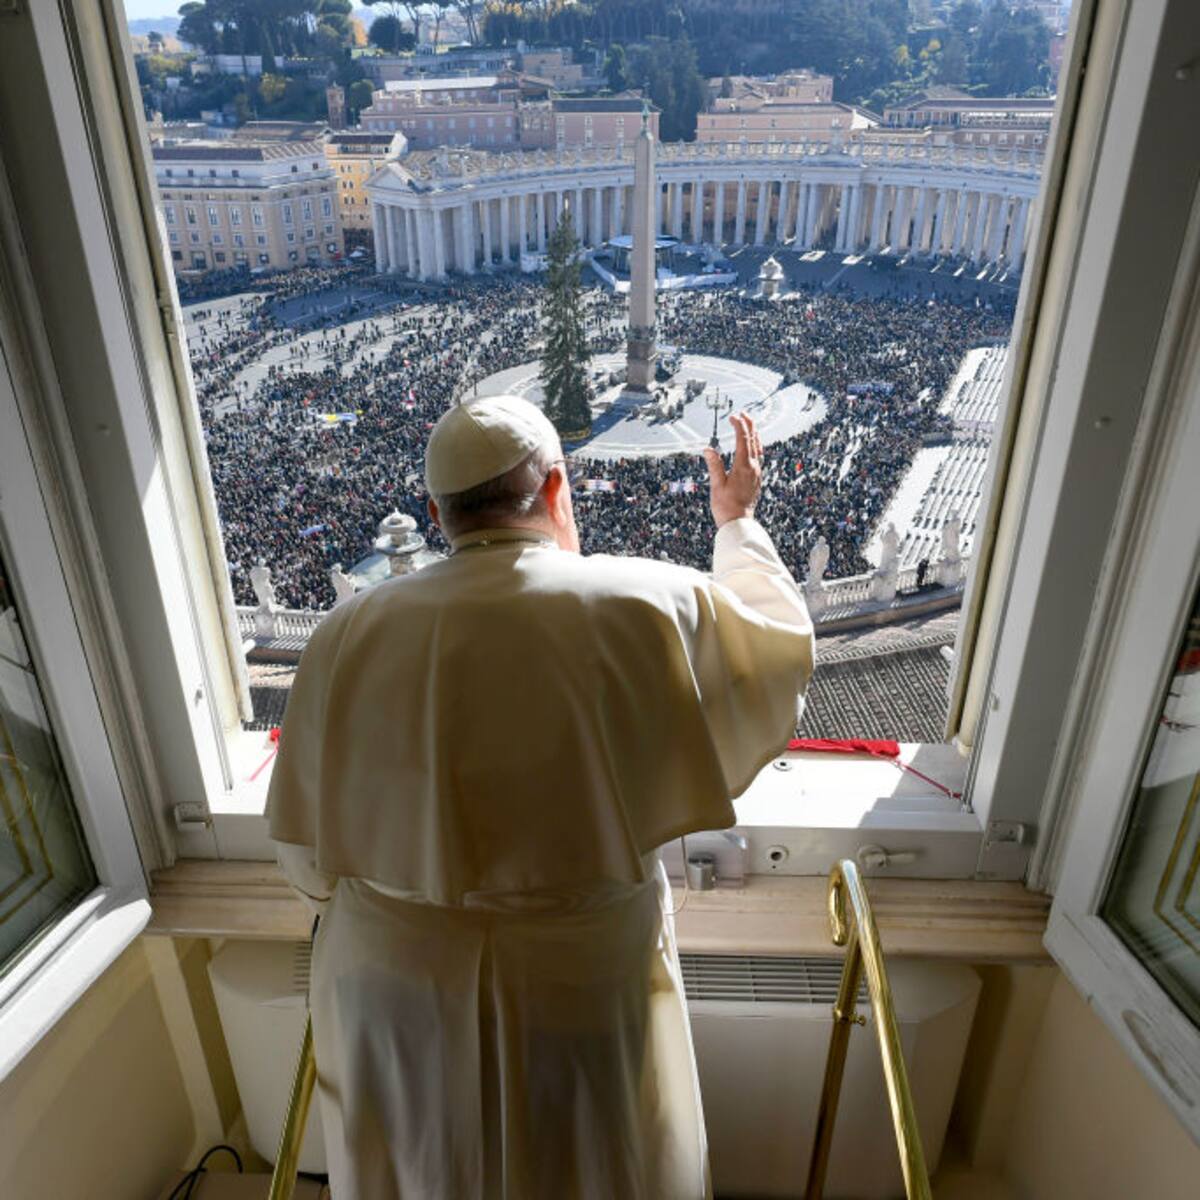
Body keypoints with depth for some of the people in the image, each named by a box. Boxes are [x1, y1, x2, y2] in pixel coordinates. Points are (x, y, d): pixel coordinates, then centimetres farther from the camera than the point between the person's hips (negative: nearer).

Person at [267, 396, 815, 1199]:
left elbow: (307, 852, -3)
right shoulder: (646, 611, -19)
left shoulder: (348, 638, -12)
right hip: (583, 991, -2)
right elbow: (782, 641, 2)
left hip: (395, 989, 3)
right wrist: (740, 525, 17)